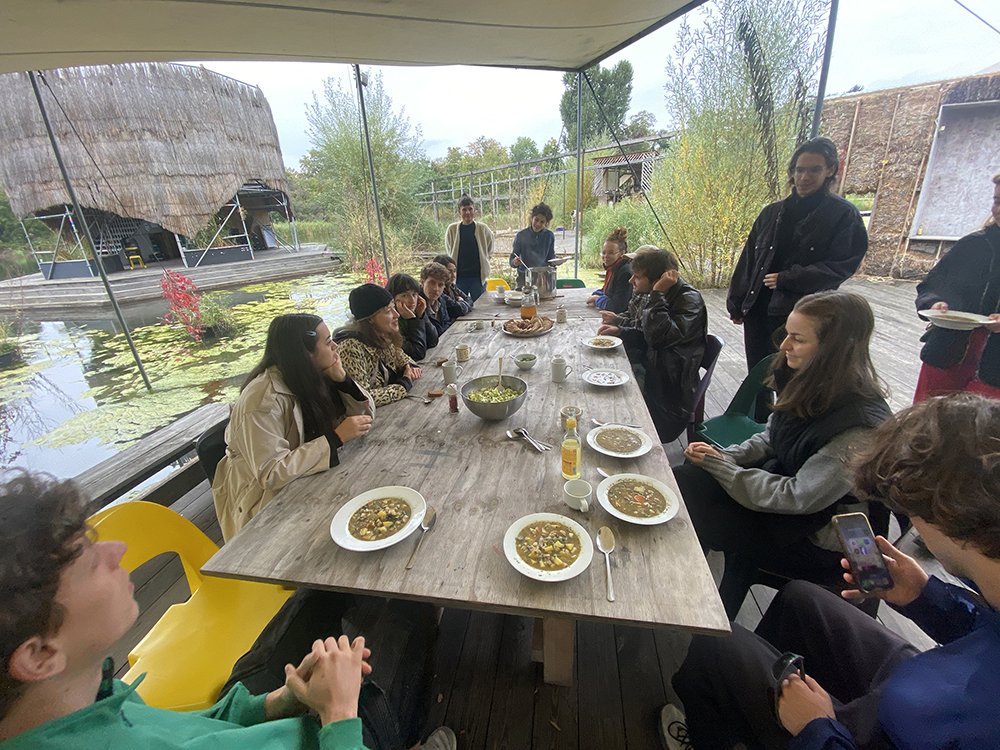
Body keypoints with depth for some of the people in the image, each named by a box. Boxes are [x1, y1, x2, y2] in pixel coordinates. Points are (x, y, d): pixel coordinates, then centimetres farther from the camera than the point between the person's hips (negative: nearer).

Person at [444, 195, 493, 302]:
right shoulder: (452, 229, 0)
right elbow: (449, 253, 11)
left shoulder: (482, 228, -2)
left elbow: (489, 250, 13)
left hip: (478, 277, 0)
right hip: (459, 277, 0)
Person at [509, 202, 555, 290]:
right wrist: (515, 262, -25)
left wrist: (554, 263, -9)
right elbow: (512, 260, -3)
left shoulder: (549, 236, 3)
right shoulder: (521, 235, -3)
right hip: (524, 276, -1)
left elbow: (551, 258, 13)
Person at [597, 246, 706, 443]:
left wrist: (658, 295, -29)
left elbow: (658, 337, -33)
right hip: (648, 366, 8)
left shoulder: (689, 299, -19)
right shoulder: (648, 295, 5)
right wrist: (620, 329, -2)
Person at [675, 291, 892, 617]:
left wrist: (718, 466, -21)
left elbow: (798, 498, -26)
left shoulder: (859, 425, -30)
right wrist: (724, 456, -10)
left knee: (690, 504, -17)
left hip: (816, 538, -7)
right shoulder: (811, 384, -6)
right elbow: (770, 437, 7)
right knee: (683, 480, -12)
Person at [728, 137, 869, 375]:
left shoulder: (843, 215, 0)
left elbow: (842, 265, -7)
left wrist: (787, 279, -14)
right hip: (756, 311, 4)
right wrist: (736, 304, 8)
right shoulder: (772, 213, 10)